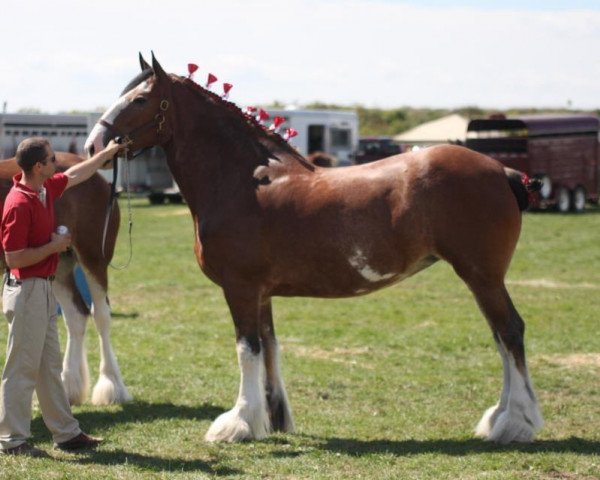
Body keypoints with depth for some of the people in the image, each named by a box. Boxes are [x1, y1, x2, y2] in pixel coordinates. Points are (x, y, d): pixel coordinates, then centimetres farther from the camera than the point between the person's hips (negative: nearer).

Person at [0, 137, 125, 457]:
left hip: (43, 290, 10)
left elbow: (75, 175, 26)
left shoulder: (46, 190, 6)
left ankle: (66, 433, 21)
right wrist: (53, 247, -15)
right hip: (26, 290, -10)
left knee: (50, 367, 14)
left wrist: (108, 152, 32)